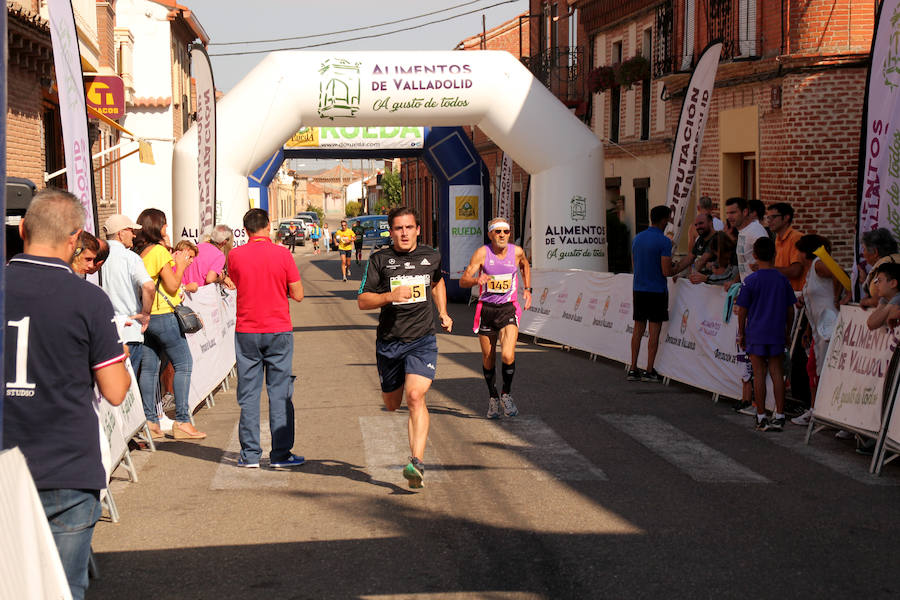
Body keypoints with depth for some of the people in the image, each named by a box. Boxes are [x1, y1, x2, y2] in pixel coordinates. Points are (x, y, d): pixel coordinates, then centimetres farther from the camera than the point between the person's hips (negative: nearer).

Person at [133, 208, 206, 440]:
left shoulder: (139, 252, 10)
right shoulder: (159, 251, -12)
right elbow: (172, 286, -13)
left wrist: (174, 263, 16)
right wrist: (181, 265, 2)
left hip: (144, 317, 8)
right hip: (163, 316, -8)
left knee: (148, 368, 9)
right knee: (183, 364, -1)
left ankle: (149, 421, 10)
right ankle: (182, 421, -4)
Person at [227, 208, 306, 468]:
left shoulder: (234, 256, -2)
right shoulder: (282, 254, -7)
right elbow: (298, 294, -3)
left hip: (246, 332, 1)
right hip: (279, 331, -1)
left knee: (248, 394, 7)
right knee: (280, 394, 4)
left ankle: (250, 454, 8)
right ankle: (280, 454, 5)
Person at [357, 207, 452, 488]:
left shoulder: (431, 257, 6)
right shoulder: (380, 260, -3)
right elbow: (362, 301, -5)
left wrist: (443, 313, 20)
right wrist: (390, 296, -21)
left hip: (422, 341, -1)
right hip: (389, 342, 1)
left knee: (415, 397, -20)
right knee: (392, 404, 14)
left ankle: (417, 462, -26)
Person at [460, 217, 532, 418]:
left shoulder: (517, 252, -1)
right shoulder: (482, 253, -8)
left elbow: (525, 266, 24)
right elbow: (463, 281, -13)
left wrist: (527, 289, 14)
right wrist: (476, 280, -34)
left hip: (508, 309, 0)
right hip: (486, 309, 0)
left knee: (507, 356, -18)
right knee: (488, 360, 9)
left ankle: (506, 394, 6)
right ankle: (493, 397, 31)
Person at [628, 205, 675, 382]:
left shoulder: (637, 238, 7)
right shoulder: (664, 241, -14)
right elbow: (666, 272, -17)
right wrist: (676, 270, 4)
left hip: (638, 289, 6)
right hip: (657, 291, -6)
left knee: (638, 329, 10)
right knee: (654, 331, 0)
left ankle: (633, 369, 11)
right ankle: (649, 371, 1)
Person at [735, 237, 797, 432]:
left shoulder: (750, 280, -7)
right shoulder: (783, 280, 1)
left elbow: (742, 310, -5)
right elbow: (790, 310, 6)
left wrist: (741, 333, 6)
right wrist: (787, 333, 17)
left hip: (756, 334, -2)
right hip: (777, 334, 2)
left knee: (759, 374, 2)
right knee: (777, 373, 6)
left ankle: (761, 417, 4)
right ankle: (779, 417, 6)